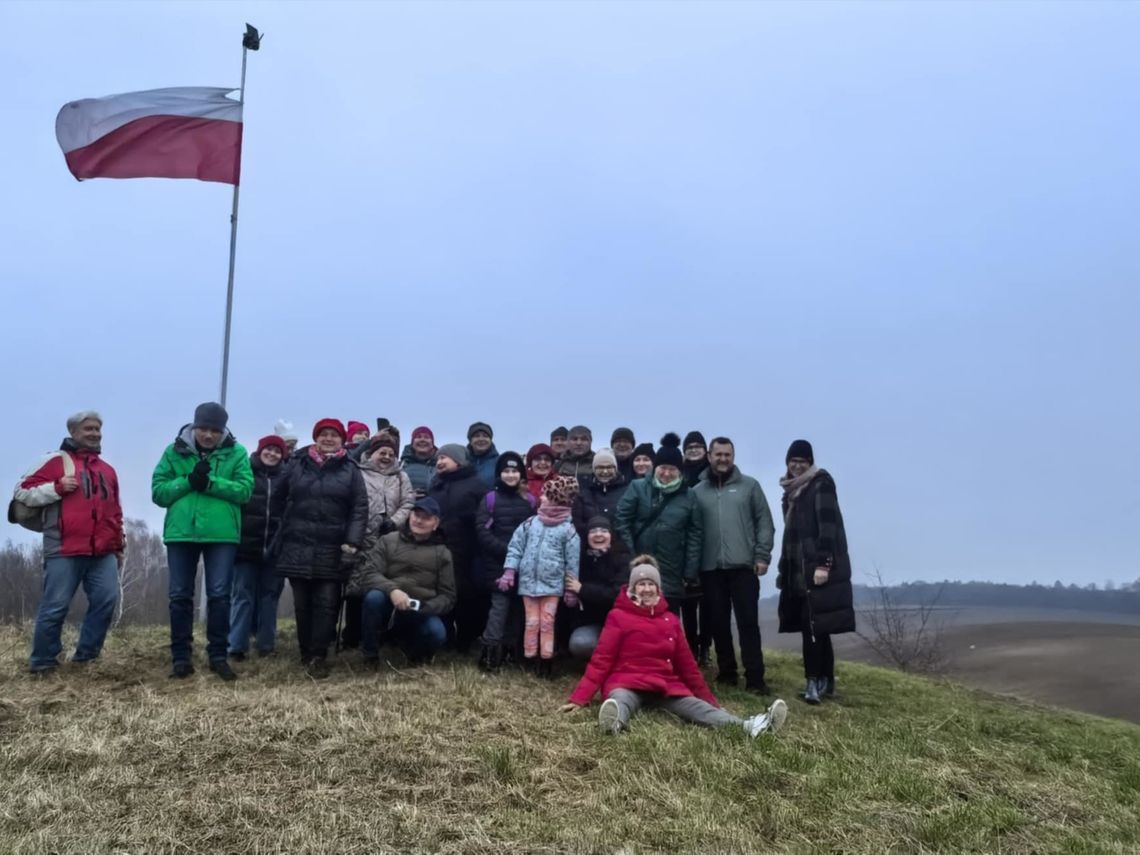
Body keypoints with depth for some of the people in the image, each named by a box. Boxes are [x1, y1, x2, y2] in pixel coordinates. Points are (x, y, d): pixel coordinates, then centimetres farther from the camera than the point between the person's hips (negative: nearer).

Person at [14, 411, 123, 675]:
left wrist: (119, 545, 23)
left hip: (103, 552, 5)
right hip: (65, 551, -5)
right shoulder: (56, 461, 3)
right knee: (55, 606, -2)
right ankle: (42, 662, 12)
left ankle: (86, 656, 10)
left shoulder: (107, 470, 21)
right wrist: (57, 487, -14)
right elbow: (22, 492, 0)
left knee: (107, 600, -2)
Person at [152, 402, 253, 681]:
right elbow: (158, 492, 1)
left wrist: (209, 483, -17)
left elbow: (245, 490, -7)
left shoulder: (236, 453, 2)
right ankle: (181, 656, 17)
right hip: (181, 532, 2)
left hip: (222, 534, -1)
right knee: (180, 596, 7)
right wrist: (188, 481, -14)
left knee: (219, 595, 2)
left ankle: (218, 655, 13)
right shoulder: (174, 451, 6)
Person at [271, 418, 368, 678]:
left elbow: (359, 510, -2)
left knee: (326, 603, -3)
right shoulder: (298, 465, 8)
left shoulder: (350, 471, 4)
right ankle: (306, 653, 21)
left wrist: (351, 545, -11)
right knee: (302, 604, 8)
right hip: (297, 548, 2)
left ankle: (317, 656, 4)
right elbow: (279, 501, 13)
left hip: (332, 551, -1)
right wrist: (279, 538, 9)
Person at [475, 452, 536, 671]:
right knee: (500, 603, -11)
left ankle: (509, 648, 16)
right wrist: (506, 550, -14)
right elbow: (482, 531, -4)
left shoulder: (529, 500, 10)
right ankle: (490, 649, -7)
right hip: (497, 563, -3)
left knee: (517, 605, 5)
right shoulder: (490, 499, 4)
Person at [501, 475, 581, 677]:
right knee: (531, 622, 8)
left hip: (552, 584, -2)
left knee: (547, 622, 2)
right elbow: (515, 547, 7)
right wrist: (509, 571, 0)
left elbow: (572, 561, -2)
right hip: (529, 581, 2)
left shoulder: (567, 530, -5)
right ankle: (530, 659, 19)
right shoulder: (530, 523, 2)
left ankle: (546, 660, 12)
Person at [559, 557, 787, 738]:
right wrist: (580, 698, -11)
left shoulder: (669, 619, 16)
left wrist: (710, 699, 20)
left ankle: (747, 725, -50)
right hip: (627, 682, -3)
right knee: (619, 702, -39)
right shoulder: (618, 616, 4)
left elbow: (687, 664, 20)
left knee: (700, 709, -25)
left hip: (666, 685, 3)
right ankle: (615, 721, -74)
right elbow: (601, 659, 0)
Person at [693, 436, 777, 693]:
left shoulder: (749, 486, 7)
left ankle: (755, 677, 1)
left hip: (743, 566, -2)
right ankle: (727, 673, 19)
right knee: (718, 623, 8)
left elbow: (764, 523, 3)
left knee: (748, 622, -3)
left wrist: (762, 556, -6)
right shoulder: (697, 491, 9)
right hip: (711, 568, 2)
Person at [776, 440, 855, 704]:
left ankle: (816, 681, -8)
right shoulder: (792, 490, 18)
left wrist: (823, 563, -21)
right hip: (799, 569, 8)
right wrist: (784, 569, 17)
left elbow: (828, 525, -14)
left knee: (813, 626, -11)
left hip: (818, 567, -8)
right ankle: (826, 681, 14)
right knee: (815, 627, 9)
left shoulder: (821, 483, -5)